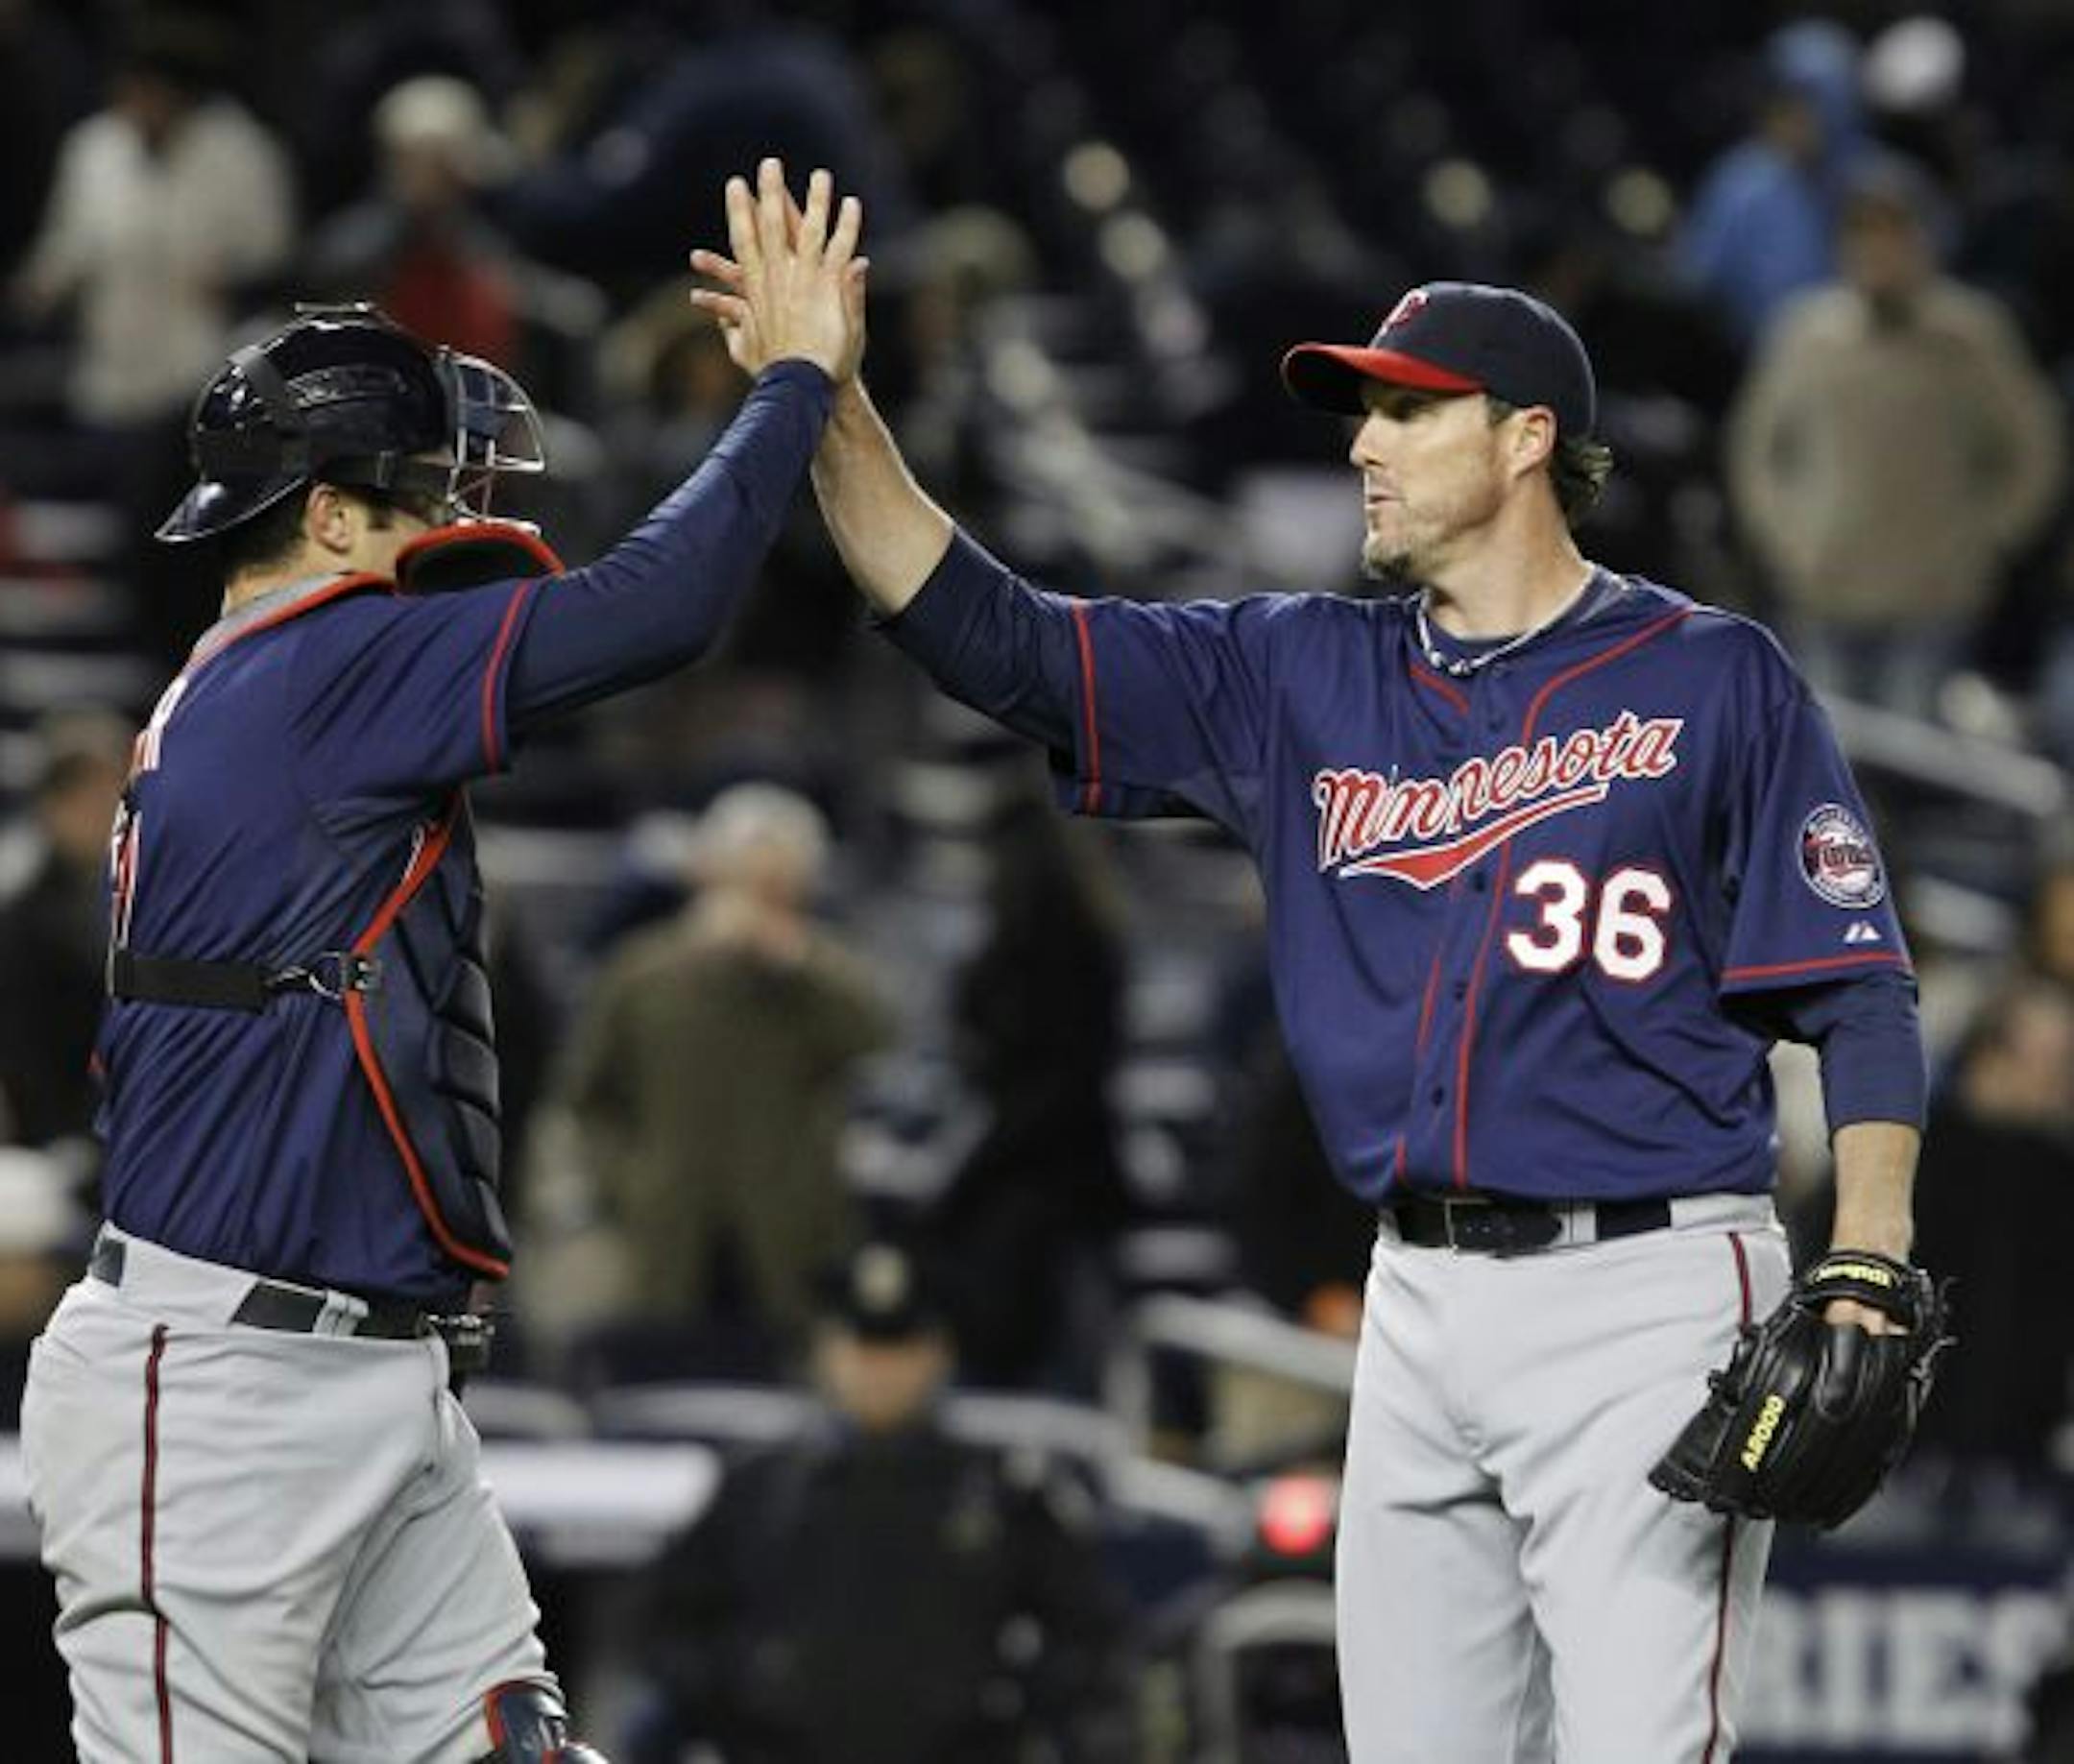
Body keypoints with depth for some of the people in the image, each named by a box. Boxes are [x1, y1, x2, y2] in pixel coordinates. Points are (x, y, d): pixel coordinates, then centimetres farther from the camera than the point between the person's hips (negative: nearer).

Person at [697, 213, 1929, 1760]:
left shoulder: (1711, 682, 0)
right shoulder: (1302, 676, 12)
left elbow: (1862, 1001, -3)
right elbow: (991, 639, 7)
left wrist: (1869, 1285, -15)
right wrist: (832, 412, -4)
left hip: (1642, 1293, -5)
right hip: (1420, 1302, 6)